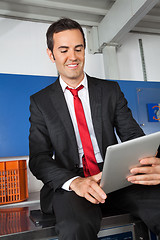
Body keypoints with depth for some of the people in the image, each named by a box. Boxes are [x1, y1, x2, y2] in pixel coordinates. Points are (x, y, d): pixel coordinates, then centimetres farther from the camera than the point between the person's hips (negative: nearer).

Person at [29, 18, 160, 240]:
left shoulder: (111, 90, 10)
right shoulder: (40, 101, 6)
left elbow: (133, 135, 4)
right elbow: (38, 157, 0)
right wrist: (74, 181, -21)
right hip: (69, 185, -2)